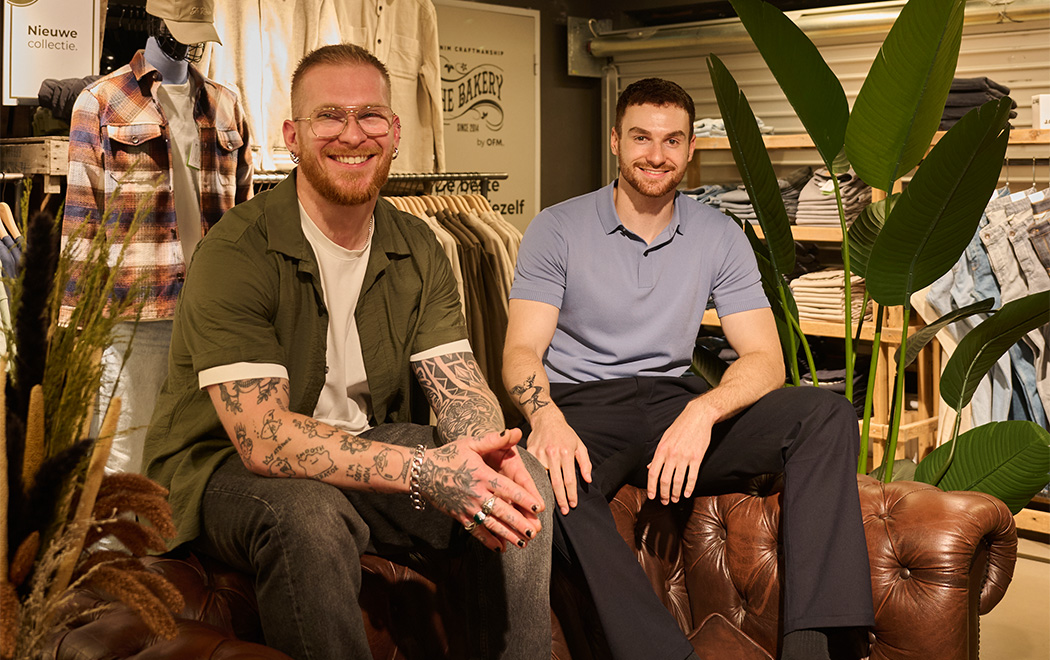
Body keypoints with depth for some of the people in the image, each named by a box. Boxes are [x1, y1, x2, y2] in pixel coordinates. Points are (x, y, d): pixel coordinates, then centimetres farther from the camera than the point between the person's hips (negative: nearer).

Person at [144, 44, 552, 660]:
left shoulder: (418, 250, 2)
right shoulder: (236, 252, -20)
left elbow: (460, 387, -3)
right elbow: (263, 437, -28)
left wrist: (484, 446, -29)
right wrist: (424, 471, -36)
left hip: (368, 448, 6)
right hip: (228, 466, -5)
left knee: (523, 481, -12)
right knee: (308, 515, -38)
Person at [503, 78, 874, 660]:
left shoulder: (719, 237, 8)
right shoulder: (556, 229, 2)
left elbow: (765, 360, 0)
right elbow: (522, 351, -6)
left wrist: (703, 412, -23)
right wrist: (547, 418, -31)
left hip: (675, 401, 3)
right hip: (582, 405, -3)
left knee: (827, 416, -21)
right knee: (548, 475, -39)